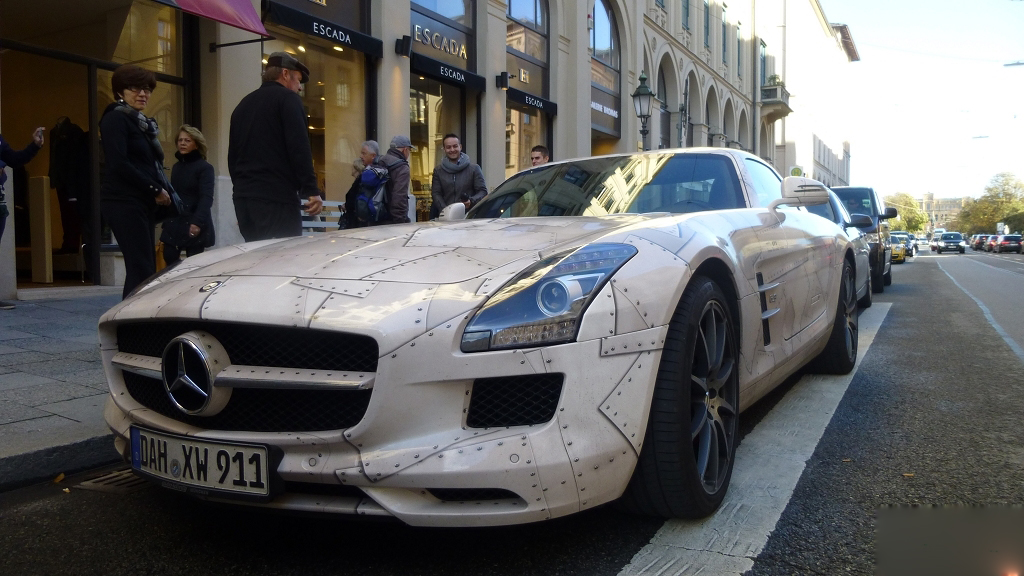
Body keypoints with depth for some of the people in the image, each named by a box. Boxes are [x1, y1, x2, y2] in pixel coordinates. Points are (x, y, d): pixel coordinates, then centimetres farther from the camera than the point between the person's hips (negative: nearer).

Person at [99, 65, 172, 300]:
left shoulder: (142, 122, 21)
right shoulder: (115, 118, -5)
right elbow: (118, 164, -15)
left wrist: (162, 191, 4)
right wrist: (155, 190, -13)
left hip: (143, 202, 9)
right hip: (124, 202, -9)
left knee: (144, 268, 7)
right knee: (141, 269, -14)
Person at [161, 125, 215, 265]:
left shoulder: (205, 167, -5)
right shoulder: (176, 167, 15)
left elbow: (206, 197, -14)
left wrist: (198, 222, -26)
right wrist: (165, 223, 15)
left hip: (195, 225, -6)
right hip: (174, 224, 6)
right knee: (169, 260, -6)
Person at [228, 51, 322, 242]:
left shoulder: (243, 105, 22)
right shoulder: (287, 98, -2)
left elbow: (232, 154, 23)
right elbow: (299, 148, -13)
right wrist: (311, 190, -14)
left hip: (243, 197, 8)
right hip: (276, 197, -8)